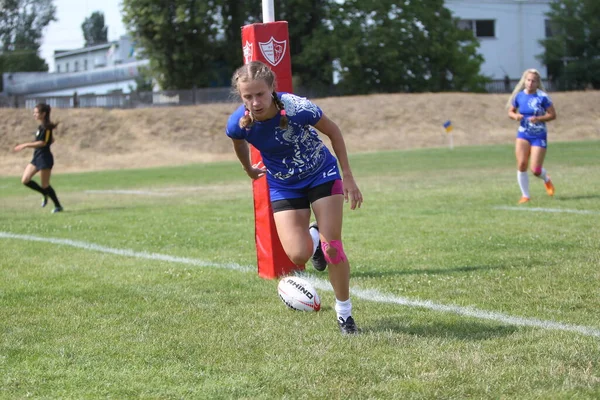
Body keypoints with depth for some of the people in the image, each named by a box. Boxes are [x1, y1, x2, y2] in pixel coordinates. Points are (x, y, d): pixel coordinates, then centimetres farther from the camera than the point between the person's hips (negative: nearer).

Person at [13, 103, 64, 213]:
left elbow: (42, 143, -23)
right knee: (25, 180, 3)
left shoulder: (46, 127, -16)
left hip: (45, 158, -9)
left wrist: (25, 145, -23)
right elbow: (52, 140, 22)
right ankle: (45, 194, 19)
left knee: (45, 185, -2)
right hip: (37, 157, 9)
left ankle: (58, 206, 13)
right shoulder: (41, 126, 12)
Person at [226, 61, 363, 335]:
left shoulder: (297, 108, -32)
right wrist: (249, 170, 21)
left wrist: (348, 177, -9)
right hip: (284, 186, 2)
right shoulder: (238, 124, -24)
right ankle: (313, 237, 23)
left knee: (332, 247, -7)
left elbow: (333, 131, -13)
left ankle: (344, 311, 15)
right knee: (298, 255, -16)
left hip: (322, 174, -1)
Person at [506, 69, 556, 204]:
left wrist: (538, 119, -21)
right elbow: (510, 111, 13)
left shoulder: (542, 97, -10)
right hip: (523, 134, 3)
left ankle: (547, 179, 30)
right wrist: (515, 116, -10)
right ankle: (525, 195, 3)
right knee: (521, 164, -12)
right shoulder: (519, 96, 1)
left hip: (539, 136, -3)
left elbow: (552, 114, -7)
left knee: (535, 169, -8)